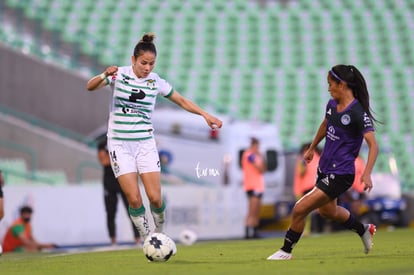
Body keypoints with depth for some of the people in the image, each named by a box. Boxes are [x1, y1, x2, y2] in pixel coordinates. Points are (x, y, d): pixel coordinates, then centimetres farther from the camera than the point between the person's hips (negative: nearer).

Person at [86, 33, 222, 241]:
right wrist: (105, 75, -37)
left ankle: (160, 234, 19)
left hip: (145, 143, 2)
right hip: (120, 144, -2)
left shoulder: (156, 81, 2)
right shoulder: (120, 74, -5)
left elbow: (182, 101, 13)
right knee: (134, 199, -11)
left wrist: (205, 115, 2)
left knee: (155, 198, -8)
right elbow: (90, 86, -17)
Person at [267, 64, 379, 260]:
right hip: (324, 168, 9)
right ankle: (364, 230, 53)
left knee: (300, 209, -11)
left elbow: (373, 145, -26)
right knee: (327, 211, 30)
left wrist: (367, 174, -38)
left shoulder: (358, 113, -22)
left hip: (340, 174, -9)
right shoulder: (332, 104, 1)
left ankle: (286, 251, 9)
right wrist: (312, 148, 34)